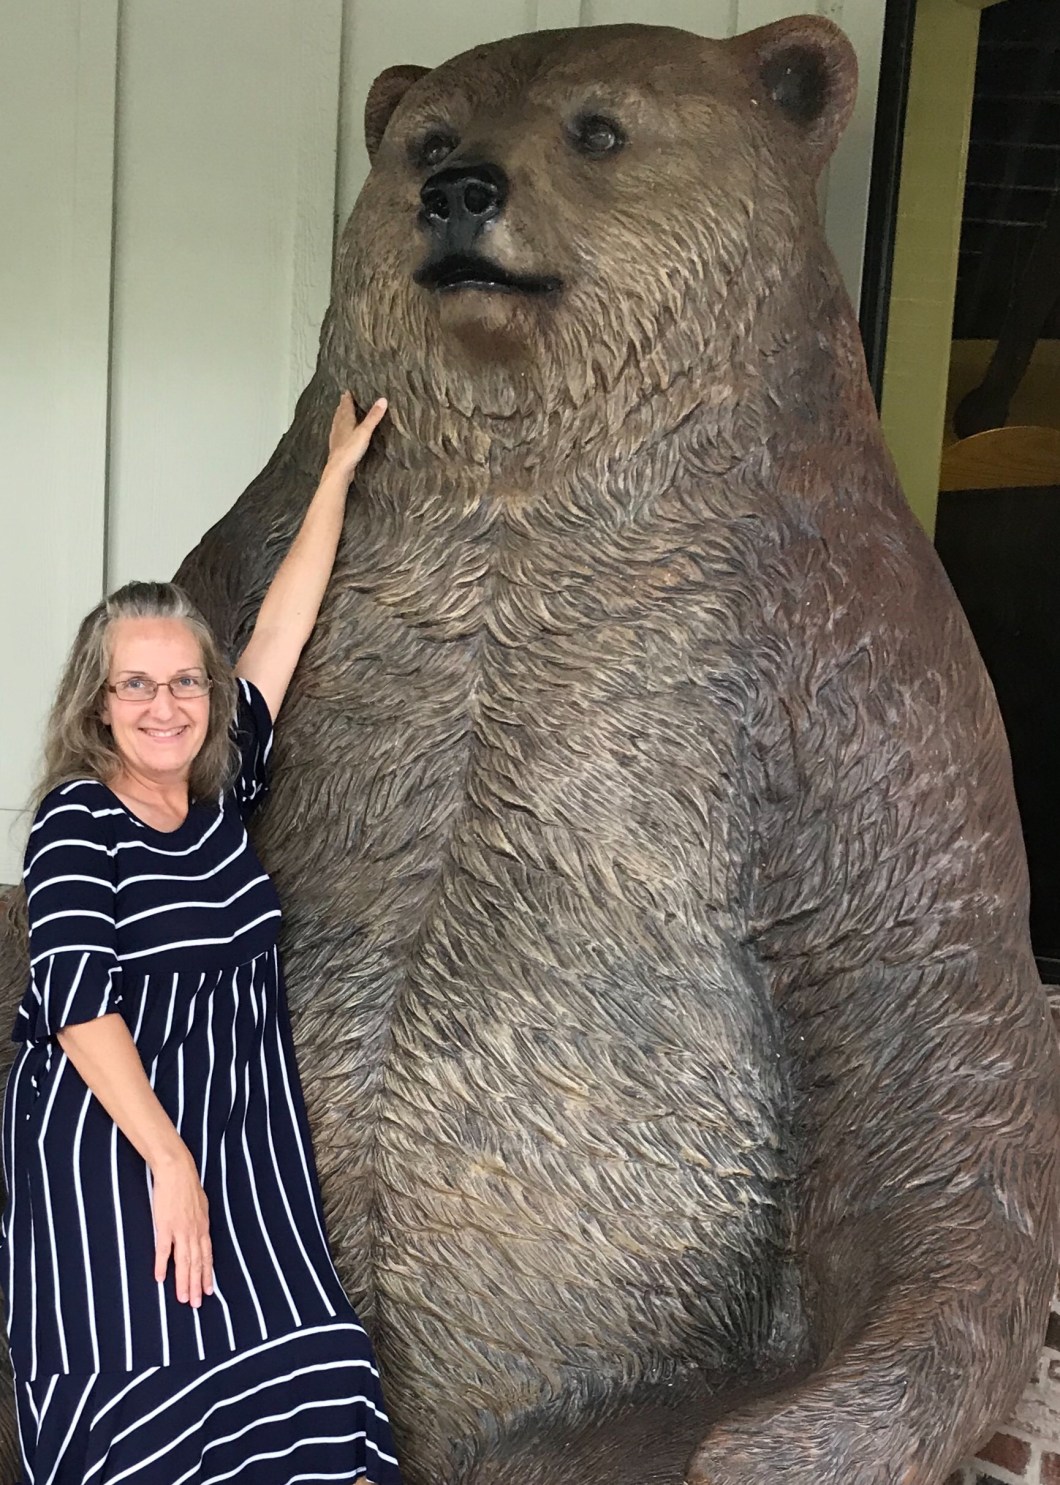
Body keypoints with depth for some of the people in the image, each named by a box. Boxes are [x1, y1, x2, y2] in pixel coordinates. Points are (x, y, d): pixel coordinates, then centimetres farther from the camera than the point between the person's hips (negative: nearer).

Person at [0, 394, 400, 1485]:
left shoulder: (224, 790, 9)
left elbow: (285, 623, 14)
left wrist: (338, 472, 20)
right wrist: (167, 1162, -18)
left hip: (241, 1133, 5)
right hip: (106, 1144, -5)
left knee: (299, 1375, -9)